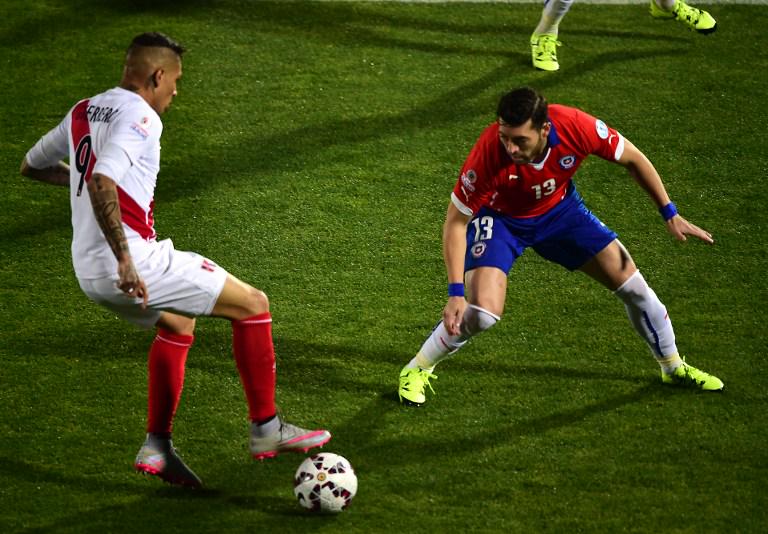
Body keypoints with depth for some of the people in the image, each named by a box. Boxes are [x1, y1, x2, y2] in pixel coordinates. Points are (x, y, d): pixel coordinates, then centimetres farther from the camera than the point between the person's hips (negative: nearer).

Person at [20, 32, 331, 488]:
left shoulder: (83, 112, 14)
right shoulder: (139, 118, -14)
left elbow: (32, 166, 27)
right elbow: (101, 183, -29)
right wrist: (125, 260, -29)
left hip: (89, 271, 10)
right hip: (136, 264, -10)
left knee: (178, 326, 33)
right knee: (253, 304, 2)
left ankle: (157, 448, 28)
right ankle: (266, 428, 8)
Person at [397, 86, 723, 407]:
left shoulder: (576, 127, -33)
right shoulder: (489, 153, -39)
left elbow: (632, 159, -12)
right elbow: (456, 221, -27)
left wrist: (670, 214, -6)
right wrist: (456, 293, -33)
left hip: (560, 210, 3)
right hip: (499, 218, -3)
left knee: (630, 283, 4)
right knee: (482, 313, -24)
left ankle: (674, 367, 30)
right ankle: (417, 371, 3)